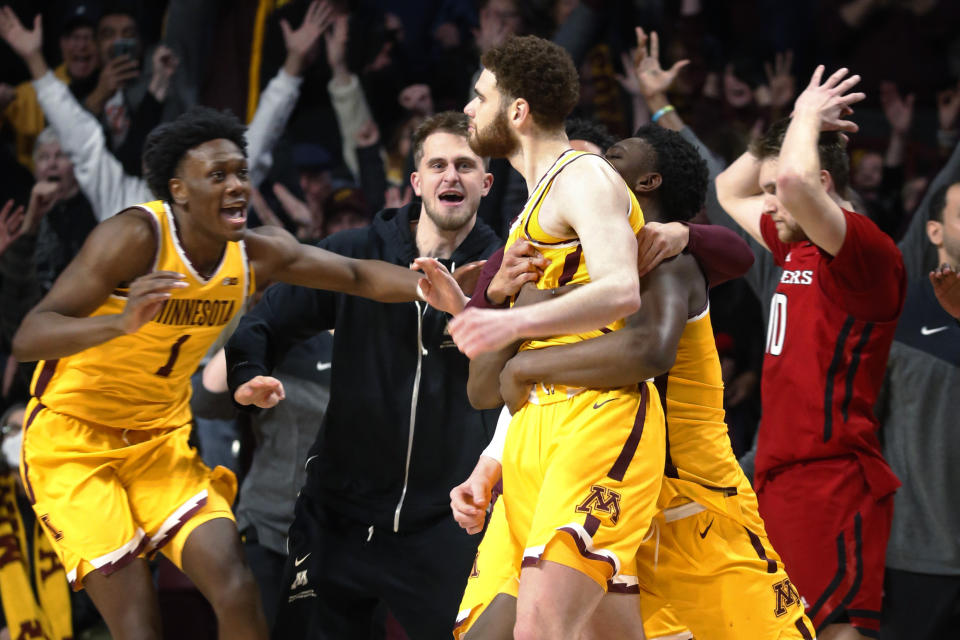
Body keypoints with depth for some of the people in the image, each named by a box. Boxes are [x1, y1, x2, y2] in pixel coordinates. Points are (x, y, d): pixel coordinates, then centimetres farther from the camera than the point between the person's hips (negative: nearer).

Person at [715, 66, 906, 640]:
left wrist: (808, 118, -9)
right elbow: (730, 190, 32)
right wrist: (796, 123, 20)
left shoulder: (867, 251, -12)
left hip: (832, 480, -10)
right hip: (782, 479, 10)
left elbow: (794, 179, -29)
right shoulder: (797, 248, 16)